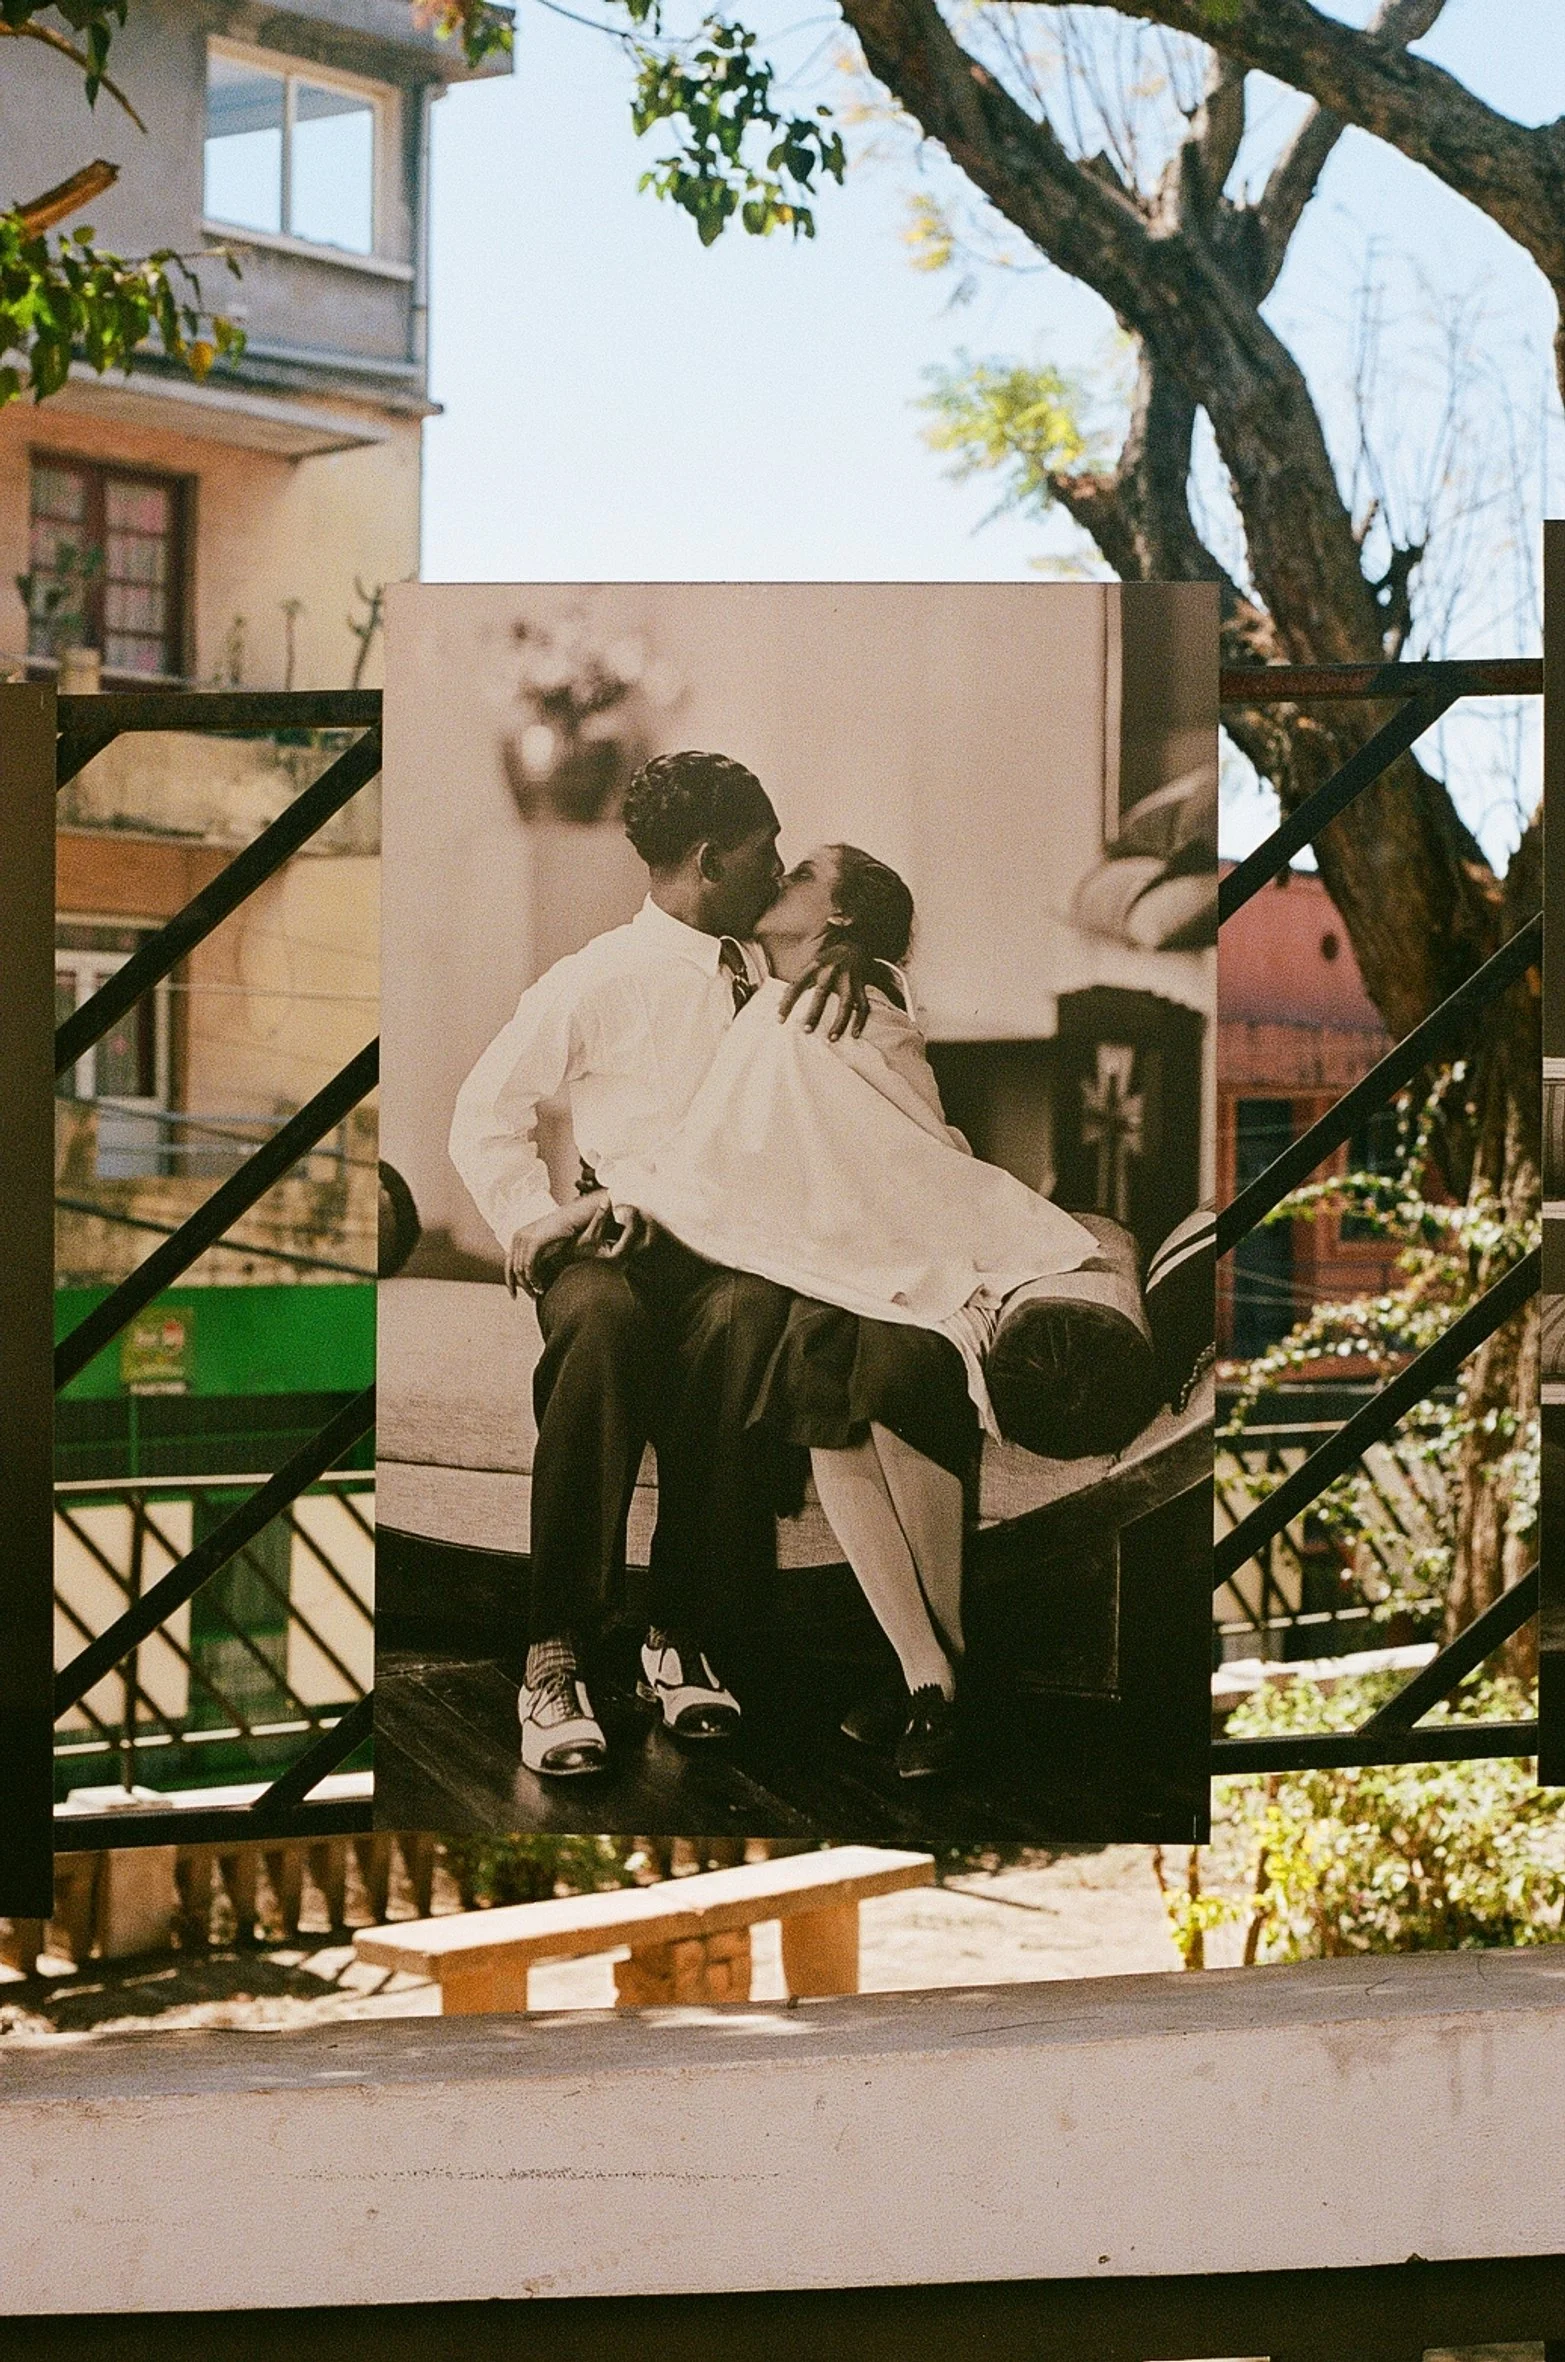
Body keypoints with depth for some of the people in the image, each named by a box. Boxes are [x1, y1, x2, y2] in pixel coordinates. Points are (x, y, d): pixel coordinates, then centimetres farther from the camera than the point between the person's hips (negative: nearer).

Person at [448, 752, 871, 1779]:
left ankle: (687, 1636, -34)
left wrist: (844, 984, 3)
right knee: (599, 1318, -39)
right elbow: (484, 1119, 10)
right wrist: (539, 1220, -6)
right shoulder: (597, 981, 8)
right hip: (616, 1241, -2)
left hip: (738, 1246, 2)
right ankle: (558, 1657, -39)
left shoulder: (771, 979, 21)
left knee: (745, 1315, -37)